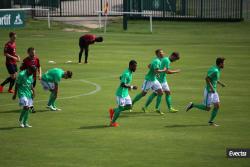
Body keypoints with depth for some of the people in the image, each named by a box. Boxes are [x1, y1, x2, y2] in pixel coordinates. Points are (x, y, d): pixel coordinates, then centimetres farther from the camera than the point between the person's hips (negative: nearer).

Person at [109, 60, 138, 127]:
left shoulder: (129, 72, 6)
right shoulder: (126, 74, -24)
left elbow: (121, 78, 21)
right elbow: (122, 84, -31)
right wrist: (132, 87, -27)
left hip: (125, 93, 9)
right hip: (121, 93, -9)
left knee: (129, 106, 10)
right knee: (121, 108, 0)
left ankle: (113, 110, 24)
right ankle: (112, 122, 17)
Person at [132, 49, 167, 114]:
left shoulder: (158, 60, 10)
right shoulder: (156, 61, -20)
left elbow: (149, 66, 23)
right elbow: (156, 71, -31)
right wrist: (163, 70, -16)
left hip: (154, 79, 9)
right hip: (149, 79, -9)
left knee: (161, 92, 0)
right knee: (143, 93, -1)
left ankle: (157, 108, 6)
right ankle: (132, 103, 14)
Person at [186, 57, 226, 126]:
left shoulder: (218, 69, 9)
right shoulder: (215, 70, -22)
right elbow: (207, 78, -26)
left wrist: (220, 83, 18)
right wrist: (211, 88, -26)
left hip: (214, 91, 9)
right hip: (209, 91, -9)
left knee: (217, 106, 2)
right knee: (207, 108, -4)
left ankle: (211, 121, 10)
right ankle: (192, 105, 9)